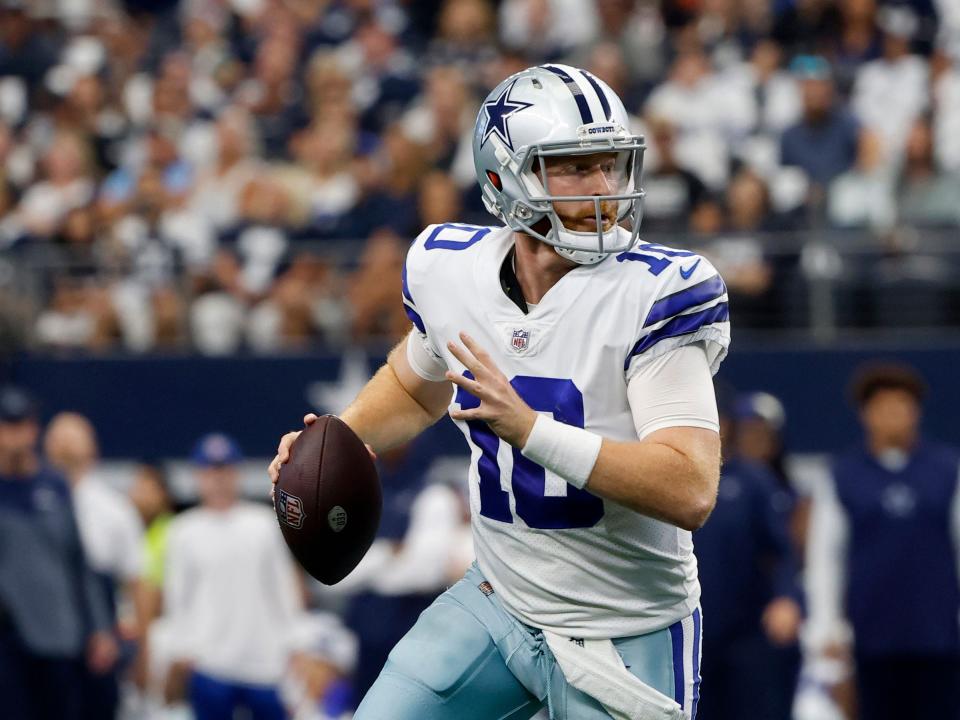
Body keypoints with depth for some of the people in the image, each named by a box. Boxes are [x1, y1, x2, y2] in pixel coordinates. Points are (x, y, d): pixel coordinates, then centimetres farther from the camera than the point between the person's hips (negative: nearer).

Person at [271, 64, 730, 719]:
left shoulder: (654, 295, -21)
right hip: (499, 601, 5)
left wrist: (530, 429, -35)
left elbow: (691, 492, -30)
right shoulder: (450, 271, -3)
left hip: (624, 639, -5)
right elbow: (416, 387, 21)